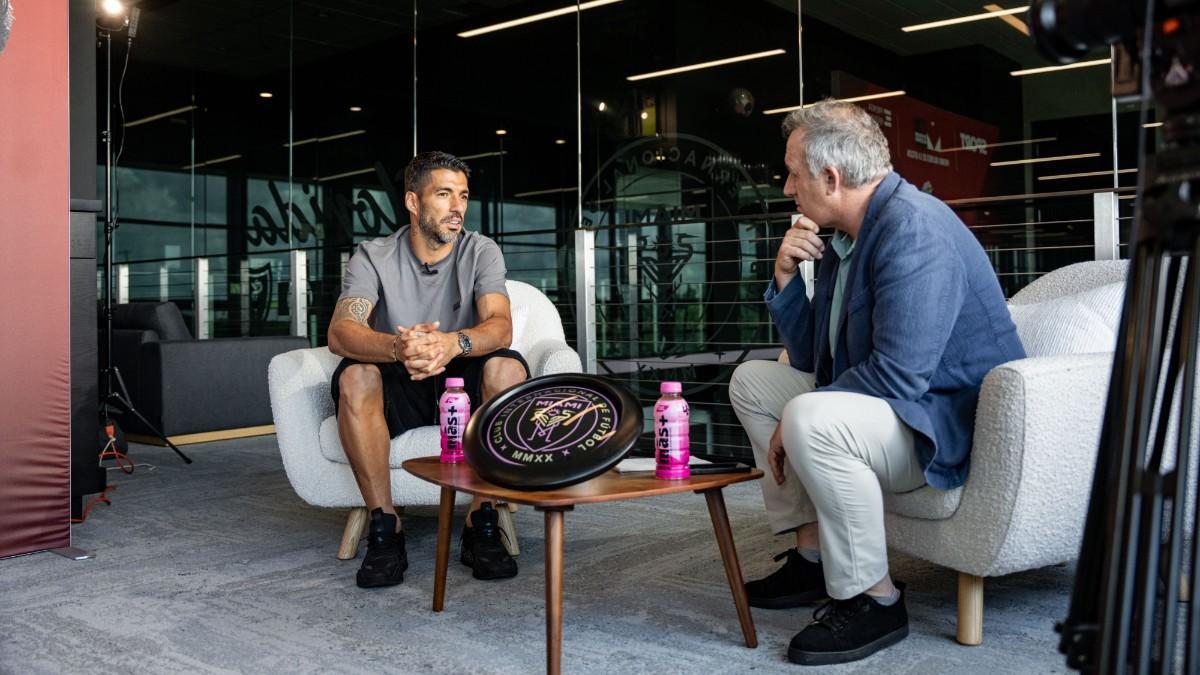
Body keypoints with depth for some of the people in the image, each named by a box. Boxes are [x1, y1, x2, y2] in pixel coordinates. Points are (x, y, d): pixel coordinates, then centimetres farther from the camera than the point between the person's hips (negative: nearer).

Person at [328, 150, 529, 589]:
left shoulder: (481, 252, -2)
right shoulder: (373, 256, -4)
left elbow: (500, 326, -20)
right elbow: (340, 332, -21)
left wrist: (453, 343, -44)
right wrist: (398, 347, -45)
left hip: (462, 383, 0)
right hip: (398, 390, 0)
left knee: (508, 368, -31)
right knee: (354, 377, -32)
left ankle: (482, 524, -23)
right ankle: (384, 527, -23)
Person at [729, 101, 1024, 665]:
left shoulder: (913, 228, -22)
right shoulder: (841, 238, 8)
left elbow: (897, 374, -30)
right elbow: (812, 361, 11)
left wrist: (794, 425, -19)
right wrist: (786, 278, -3)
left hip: (953, 425, -10)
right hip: (878, 401, 11)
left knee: (812, 420, -35)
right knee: (752, 381, 14)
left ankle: (874, 599, -16)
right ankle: (812, 554, 9)